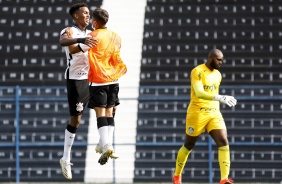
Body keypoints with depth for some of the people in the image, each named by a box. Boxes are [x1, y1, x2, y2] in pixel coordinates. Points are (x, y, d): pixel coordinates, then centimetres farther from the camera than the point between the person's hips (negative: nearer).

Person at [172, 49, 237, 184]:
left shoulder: (218, 75, 12)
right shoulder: (197, 72, -13)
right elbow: (199, 93, -26)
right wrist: (220, 98, -36)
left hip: (214, 113, 6)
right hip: (197, 113, -6)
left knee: (223, 142, -15)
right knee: (188, 146, 8)